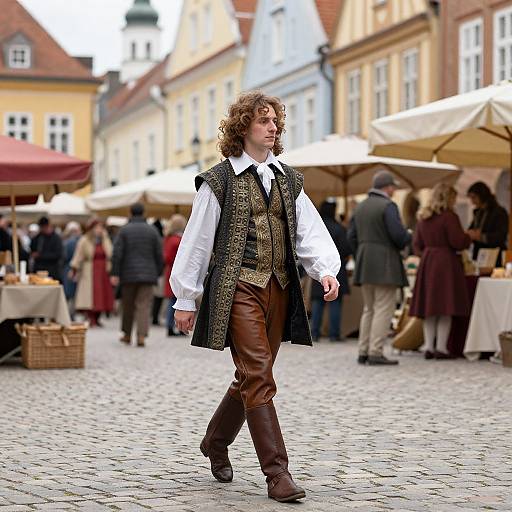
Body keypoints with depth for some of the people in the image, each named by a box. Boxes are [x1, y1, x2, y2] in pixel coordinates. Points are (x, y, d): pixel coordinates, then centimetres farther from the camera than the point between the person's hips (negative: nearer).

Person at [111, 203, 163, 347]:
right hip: (148, 275, 0)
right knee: (144, 306, -2)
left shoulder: (124, 230, -1)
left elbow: (117, 253, -6)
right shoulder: (152, 231, 3)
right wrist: (158, 273, 12)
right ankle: (141, 336, -15)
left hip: (128, 274, 0)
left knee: (128, 306, 13)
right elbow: (159, 255, 3)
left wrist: (114, 274, -5)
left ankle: (127, 335, 23)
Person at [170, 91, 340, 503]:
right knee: (258, 377, -12)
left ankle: (215, 441, 38)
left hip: (279, 289, 6)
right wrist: (185, 299, 1)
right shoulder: (220, 180, -1)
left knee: (252, 377, 14)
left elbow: (310, 231, 7)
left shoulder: (288, 180, 14)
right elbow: (196, 241, 1)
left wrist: (325, 270, -12)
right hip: (239, 288, -6)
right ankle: (277, 473, -11)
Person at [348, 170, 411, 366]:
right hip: (384, 264, -8)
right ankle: (376, 352, -11)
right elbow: (398, 234, -18)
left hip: (364, 265, 8)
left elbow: (352, 236, 13)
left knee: (369, 309, 14)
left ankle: (363, 351, 12)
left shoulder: (360, 207, 14)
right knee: (384, 309, -6)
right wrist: (408, 238, 3)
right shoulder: (388, 206, -11)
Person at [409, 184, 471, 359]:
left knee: (429, 307, 9)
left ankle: (428, 346, 9)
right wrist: (469, 238, 6)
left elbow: (417, 245, 14)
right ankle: (441, 347, -1)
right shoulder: (449, 217, -10)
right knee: (445, 308, -1)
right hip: (446, 264, -6)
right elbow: (457, 242, -13)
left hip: (427, 264, 6)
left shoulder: (423, 218, 11)